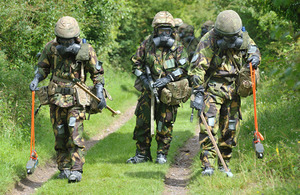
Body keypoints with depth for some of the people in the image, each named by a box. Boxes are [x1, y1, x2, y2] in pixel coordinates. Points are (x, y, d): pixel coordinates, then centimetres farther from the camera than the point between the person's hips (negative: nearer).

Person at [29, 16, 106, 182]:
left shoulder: (86, 50, -7)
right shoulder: (51, 48, -2)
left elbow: (97, 73, 4)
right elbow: (42, 67, 13)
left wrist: (100, 94, -6)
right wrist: (36, 80, -6)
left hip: (76, 99, -3)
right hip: (56, 98, 3)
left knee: (75, 134, -13)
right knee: (60, 135, 7)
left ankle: (76, 170, -13)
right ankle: (64, 169, 17)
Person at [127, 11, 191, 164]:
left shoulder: (177, 47, 0)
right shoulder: (147, 44, 3)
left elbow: (183, 68, -4)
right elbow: (136, 63, 10)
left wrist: (167, 79, -16)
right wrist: (143, 79, -5)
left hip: (169, 90, -1)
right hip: (149, 88, 1)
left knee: (165, 123, 2)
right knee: (142, 121, 0)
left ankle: (162, 154, 15)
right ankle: (142, 153, 10)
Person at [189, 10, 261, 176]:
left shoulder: (243, 38, -2)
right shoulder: (208, 42, -17)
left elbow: (253, 49, 18)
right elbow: (198, 68, -19)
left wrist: (254, 57, -8)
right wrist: (197, 94, -26)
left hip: (233, 91, 5)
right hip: (212, 89, -5)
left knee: (230, 129, 7)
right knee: (209, 127, -16)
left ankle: (224, 164, 20)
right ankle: (208, 165, -16)